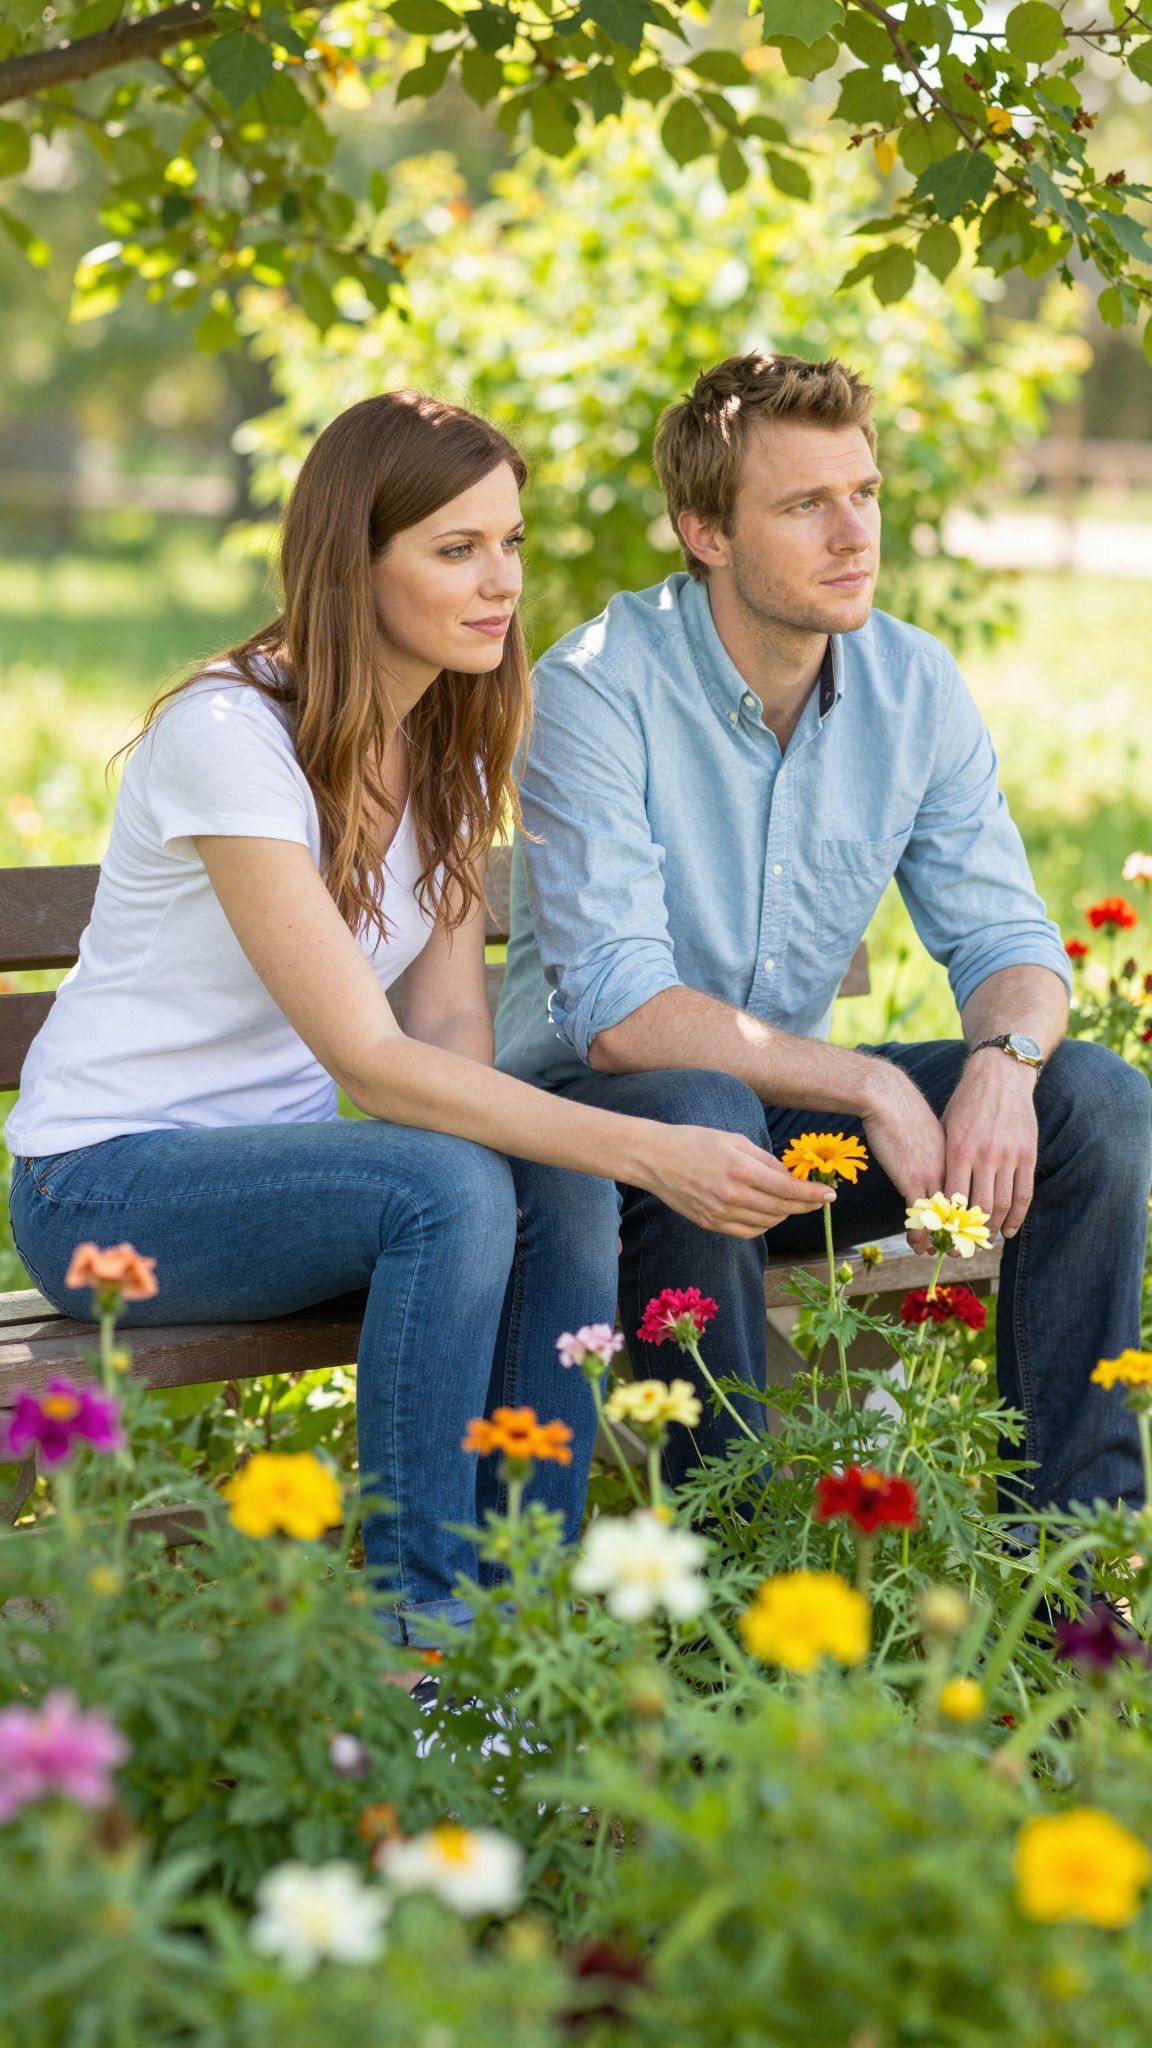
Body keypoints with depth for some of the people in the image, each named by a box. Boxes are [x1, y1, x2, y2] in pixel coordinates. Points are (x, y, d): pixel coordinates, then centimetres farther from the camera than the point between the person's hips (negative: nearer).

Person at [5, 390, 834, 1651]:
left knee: (562, 1193, -21)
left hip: (272, 1150, 7)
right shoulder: (228, 735, -22)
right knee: (452, 1188, -31)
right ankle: (422, 1624, -22)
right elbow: (369, 1059, -27)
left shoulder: (451, 742, 4)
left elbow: (450, 1024, -2)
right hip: (109, 1181, -7)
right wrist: (646, 1149, -35)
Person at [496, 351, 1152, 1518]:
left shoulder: (915, 685, -2)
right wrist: (867, 1087, -31)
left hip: (790, 1106, 6)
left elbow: (1004, 938, -1)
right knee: (701, 1118, -39)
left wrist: (1005, 1058, -25)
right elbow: (617, 1011, -27)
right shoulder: (598, 688, -20)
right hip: (587, 1107, -5)